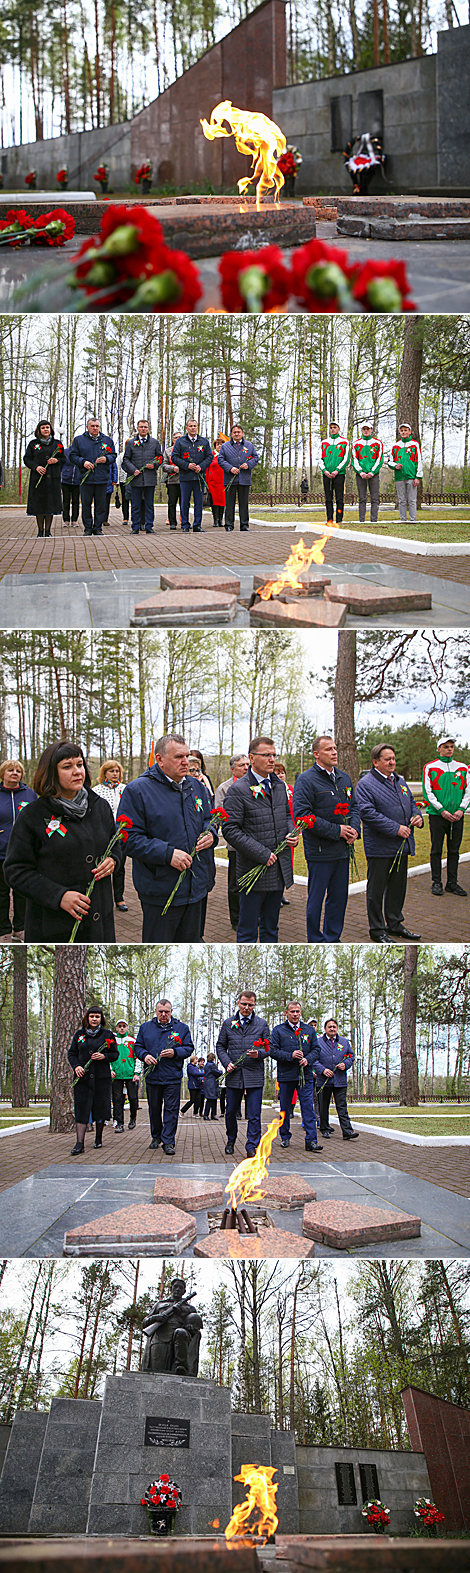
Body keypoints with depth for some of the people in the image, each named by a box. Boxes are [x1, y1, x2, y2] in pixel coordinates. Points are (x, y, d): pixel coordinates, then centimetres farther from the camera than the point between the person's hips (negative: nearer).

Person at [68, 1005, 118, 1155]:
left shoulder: (107, 1035, 5)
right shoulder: (79, 1034, 10)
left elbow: (115, 1054, 6)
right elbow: (71, 1053, 12)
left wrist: (104, 1056, -13)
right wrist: (76, 1066, -6)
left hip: (102, 1077, -1)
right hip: (82, 1077, 1)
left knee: (100, 1107, 3)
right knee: (81, 1108, -5)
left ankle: (98, 1138, 24)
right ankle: (80, 1143, -7)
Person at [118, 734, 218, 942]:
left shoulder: (194, 786, 11)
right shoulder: (137, 790, -10)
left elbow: (208, 819, 24)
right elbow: (130, 839, -15)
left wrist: (210, 834, -2)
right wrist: (167, 854, -24)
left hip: (197, 885, 6)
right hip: (160, 891, -6)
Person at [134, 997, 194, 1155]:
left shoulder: (181, 1028, 6)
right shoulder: (146, 1027, 10)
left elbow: (189, 1048, 4)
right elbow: (137, 1046, 11)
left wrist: (175, 1052, -15)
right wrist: (144, 1055, -10)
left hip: (172, 1077, -2)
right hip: (152, 1076, 2)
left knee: (171, 1109, -5)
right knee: (154, 1108, 11)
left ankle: (168, 1141, -3)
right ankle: (156, 1136, 28)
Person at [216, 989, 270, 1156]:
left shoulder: (262, 1024, 8)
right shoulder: (228, 1023, 10)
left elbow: (268, 1047, 8)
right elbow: (220, 1046, 12)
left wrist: (259, 1054, -14)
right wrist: (226, 1062, -4)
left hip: (255, 1075, -1)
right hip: (233, 1074, 2)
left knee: (254, 1115, -4)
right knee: (231, 1112, 10)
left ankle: (252, 1147, 1)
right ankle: (231, 1141, 29)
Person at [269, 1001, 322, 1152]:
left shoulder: (309, 1030, 12)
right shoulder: (278, 1030, 3)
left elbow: (315, 1050, 10)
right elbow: (273, 1051, -4)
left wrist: (307, 1059, -10)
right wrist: (290, 1056, -16)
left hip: (305, 1075, 1)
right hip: (286, 1076, -1)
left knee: (308, 1107, -6)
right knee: (285, 1108, 8)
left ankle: (311, 1141, -8)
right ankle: (285, 1137, 22)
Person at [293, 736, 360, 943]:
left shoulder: (344, 778, 12)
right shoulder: (306, 780, -11)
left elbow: (353, 805, 20)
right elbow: (302, 815, -18)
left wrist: (354, 828, -1)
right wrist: (336, 830, -18)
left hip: (342, 849, 7)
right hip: (319, 850, -7)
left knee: (339, 897, 13)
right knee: (316, 898, 1)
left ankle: (333, 939, 26)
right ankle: (316, 942, 13)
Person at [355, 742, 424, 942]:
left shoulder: (400, 781, 13)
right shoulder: (365, 784, -11)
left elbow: (411, 802, 23)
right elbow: (368, 813, -21)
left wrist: (417, 816, -1)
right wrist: (396, 828, -23)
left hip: (401, 847, 7)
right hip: (380, 848, -7)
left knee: (398, 887, 16)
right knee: (377, 890, 2)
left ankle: (395, 924, 29)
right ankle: (377, 929, 11)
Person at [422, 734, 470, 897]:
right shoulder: (430, 767, 0)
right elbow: (428, 792, -4)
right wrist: (442, 810, -12)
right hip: (437, 815, -3)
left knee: (454, 850, 6)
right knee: (436, 850, 1)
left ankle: (452, 882, 12)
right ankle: (437, 882, 7)